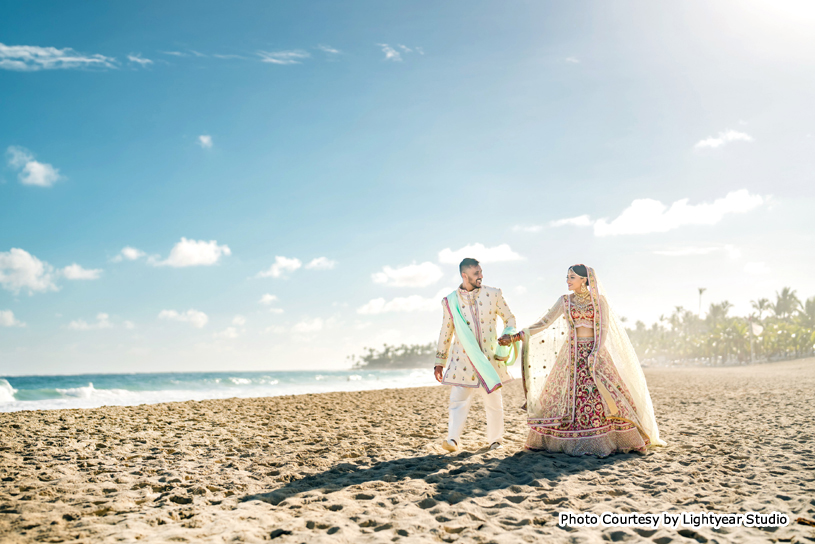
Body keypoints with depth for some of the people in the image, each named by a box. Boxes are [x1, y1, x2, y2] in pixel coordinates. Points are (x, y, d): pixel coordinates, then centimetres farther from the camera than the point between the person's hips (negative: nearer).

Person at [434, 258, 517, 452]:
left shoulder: (493, 294, 3)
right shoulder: (450, 301, 3)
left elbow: (509, 318, 14)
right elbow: (445, 333, 10)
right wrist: (439, 362, 10)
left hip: (489, 358, 1)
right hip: (463, 359, -1)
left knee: (494, 401, 8)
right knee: (458, 400, -10)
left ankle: (495, 440, 22)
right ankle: (453, 439, -11)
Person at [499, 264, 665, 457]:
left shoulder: (599, 300, 2)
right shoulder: (564, 301, 7)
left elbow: (603, 329, -1)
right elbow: (544, 323, 3)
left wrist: (594, 354, -14)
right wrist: (517, 336, -6)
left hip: (595, 352, -2)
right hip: (572, 353, 2)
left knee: (605, 395, -10)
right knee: (567, 396, -3)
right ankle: (570, 443, 7)